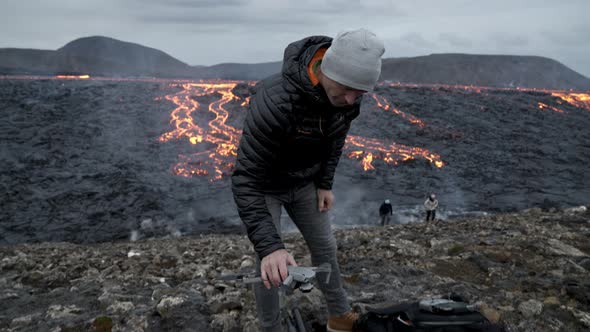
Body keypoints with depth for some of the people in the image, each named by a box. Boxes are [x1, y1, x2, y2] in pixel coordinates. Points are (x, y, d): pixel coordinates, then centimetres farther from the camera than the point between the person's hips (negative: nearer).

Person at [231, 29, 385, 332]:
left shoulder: (346, 94, -21)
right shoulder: (275, 101, -42)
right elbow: (246, 180, -39)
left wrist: (326, 183, 1)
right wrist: (269, 246, -45)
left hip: (305, 181, 6)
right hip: (265, 185, -5)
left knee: (325, 247, 14)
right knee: (270, 266, -4)